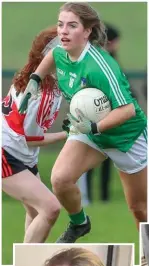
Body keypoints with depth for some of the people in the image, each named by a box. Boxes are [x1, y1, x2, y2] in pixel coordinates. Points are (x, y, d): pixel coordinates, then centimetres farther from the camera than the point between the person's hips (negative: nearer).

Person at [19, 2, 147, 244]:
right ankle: (78, 223, 8)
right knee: (60, 178, -20)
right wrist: (35, 79, 4)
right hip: (89, 130, 5)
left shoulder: (99, 66, -35)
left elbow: (128, 109, -34)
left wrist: (94, 127, -43)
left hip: (126, 134, -5)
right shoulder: (61, 53, -13)